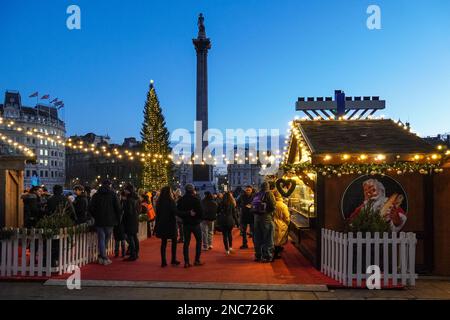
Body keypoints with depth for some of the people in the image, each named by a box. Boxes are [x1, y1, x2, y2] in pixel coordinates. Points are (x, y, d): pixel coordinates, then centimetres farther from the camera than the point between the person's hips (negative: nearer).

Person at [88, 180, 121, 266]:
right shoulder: (113, 194, -3)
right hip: (110, 221, -1)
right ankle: (104, 258, 15)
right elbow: (118, 208, -8)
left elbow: (91, 208, 1)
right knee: (106, 239, 12)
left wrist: (95, 217, 13)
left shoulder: (96, 195, 3)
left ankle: (103, 257, 2)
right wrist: (117, 219, 5)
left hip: (99, 221, 1)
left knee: (101, 239, 6)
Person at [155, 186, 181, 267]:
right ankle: (173, 260, 13)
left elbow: (157, 214, 9)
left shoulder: (159, 202, 3)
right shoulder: (170, 201, -15)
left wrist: (156, 226, 15)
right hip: (170, 224, -5)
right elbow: (176, 212, -18)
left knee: (163, 243, 9)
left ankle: (163, 261, 9)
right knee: (174, 242, 11)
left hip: (162, 224, 5)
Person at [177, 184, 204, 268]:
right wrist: (200, 218, 3)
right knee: (199, 241, 12)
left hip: (186, 224, 4)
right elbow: (200, 211, -15)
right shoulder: (195, 199, -13)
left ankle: (186, 262, 6)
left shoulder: (181, 200, 0)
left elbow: (178, 212, 3)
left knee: (186, 242, 9)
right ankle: (197, 260, 9)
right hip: (195, 223, -3)